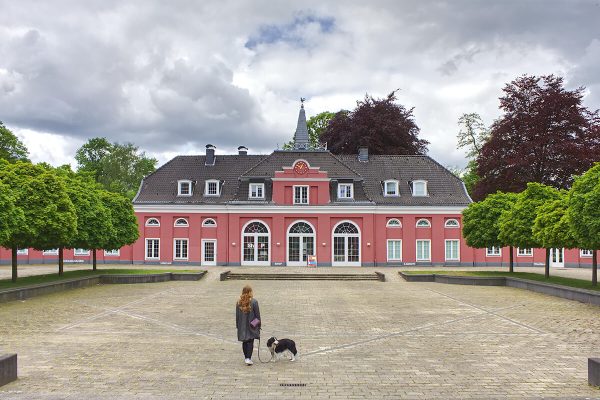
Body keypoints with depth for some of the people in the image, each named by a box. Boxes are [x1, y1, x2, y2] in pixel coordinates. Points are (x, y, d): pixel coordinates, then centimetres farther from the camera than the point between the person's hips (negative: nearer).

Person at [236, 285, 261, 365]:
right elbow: (257, 314, -6)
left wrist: (237, 325, 13)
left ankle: (246, 357, 23)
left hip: (242, 326, 3)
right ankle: (248, 358, -10)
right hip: (251, 325, -3)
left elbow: (237, 315, 4)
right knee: (250, 342, 0)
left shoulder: (239, 302, -2)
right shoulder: (254, 302, -11)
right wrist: (259, 325, 3)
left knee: (244, 342, 14)